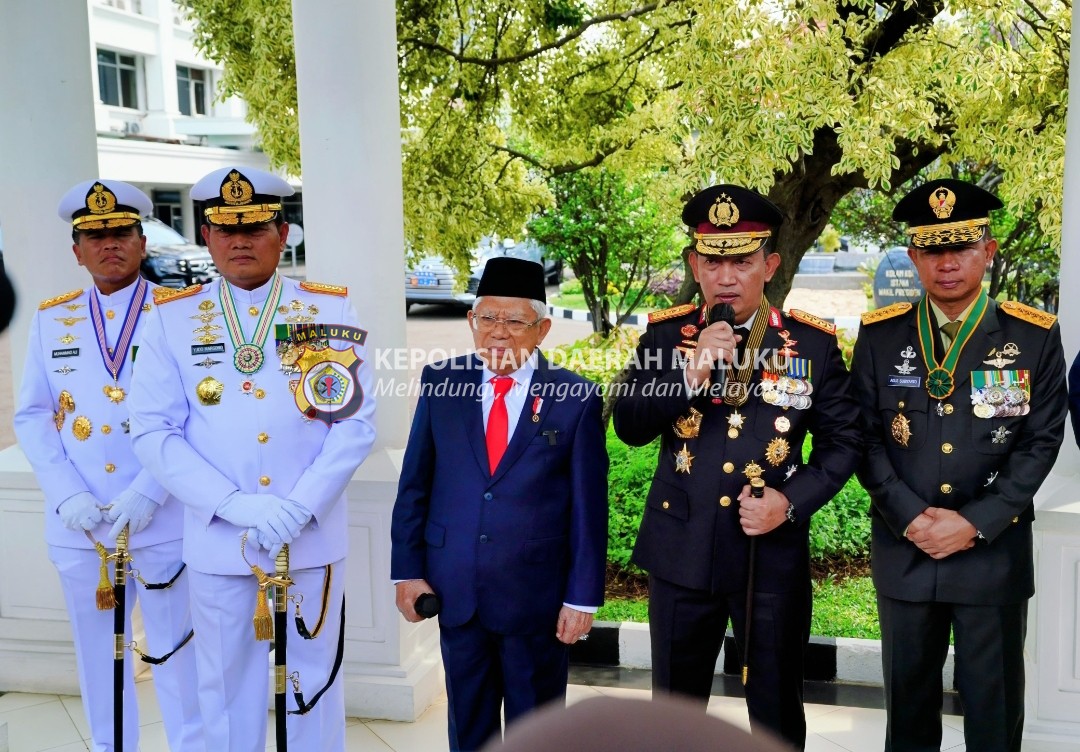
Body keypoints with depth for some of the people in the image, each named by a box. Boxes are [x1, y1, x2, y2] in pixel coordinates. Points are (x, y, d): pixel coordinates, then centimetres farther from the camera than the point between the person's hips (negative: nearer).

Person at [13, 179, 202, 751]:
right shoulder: (51, 320, 8)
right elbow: (32, 417, 6)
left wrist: (147, 494, -17)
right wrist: (67, 496, -8)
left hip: (163, 521, -3)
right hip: (77, 527, 3)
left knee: (177, 651, 5)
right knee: (98, 654, 14)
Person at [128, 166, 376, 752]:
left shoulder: (331, 310, 1)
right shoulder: (173, 318, 1)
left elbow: (357, 421, -4)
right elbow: (153, 430, -4)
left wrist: (301, 506, -15)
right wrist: (235, 505, -16)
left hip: (313, 538, 0)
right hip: (216, 542, 1)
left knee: (313, 678, 12)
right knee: (226, 683, 14)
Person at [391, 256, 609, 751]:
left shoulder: (576, 398, -7)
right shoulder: (442, 383, -1)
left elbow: (589, 506, -6)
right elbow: (415, 483, 3)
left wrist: (583, 596, -6)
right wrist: (408, 568, 1)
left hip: (537, 593, -2)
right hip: (455, 589, 2)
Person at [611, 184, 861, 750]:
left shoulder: (813, 343, -3)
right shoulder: (664, 335, -1)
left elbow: (842, 442, 1)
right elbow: (629, 427, -9)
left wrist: (791, 502, -15)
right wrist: (691, 372, -23)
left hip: (775, 554, -1)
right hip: (681, 551, 1)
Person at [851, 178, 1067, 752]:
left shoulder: (1034, 336, -1)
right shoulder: (880, 335, 1)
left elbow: (1041, 442, -4)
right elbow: (866, 435, 0)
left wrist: (976, 523, -12)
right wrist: (911, 516, -12)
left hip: (996, 551, -1)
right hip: (902, 550, 1)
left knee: (995, 706, 9)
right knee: (908, 702, 15)